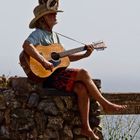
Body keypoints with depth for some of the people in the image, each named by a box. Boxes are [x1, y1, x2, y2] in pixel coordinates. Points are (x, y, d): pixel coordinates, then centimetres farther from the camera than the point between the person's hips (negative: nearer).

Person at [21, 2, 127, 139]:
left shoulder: (54, 35, 20)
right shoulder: (38, 34, -8)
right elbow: (26, 45, -29)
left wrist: (85, 54, 14)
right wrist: (44, 62, -33)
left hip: (58, 73, 8)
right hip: (47, 76, -8)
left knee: (81, 88, -16)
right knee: (83, 73, -18)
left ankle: (85, 127, -14)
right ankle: (105, 104, -5)